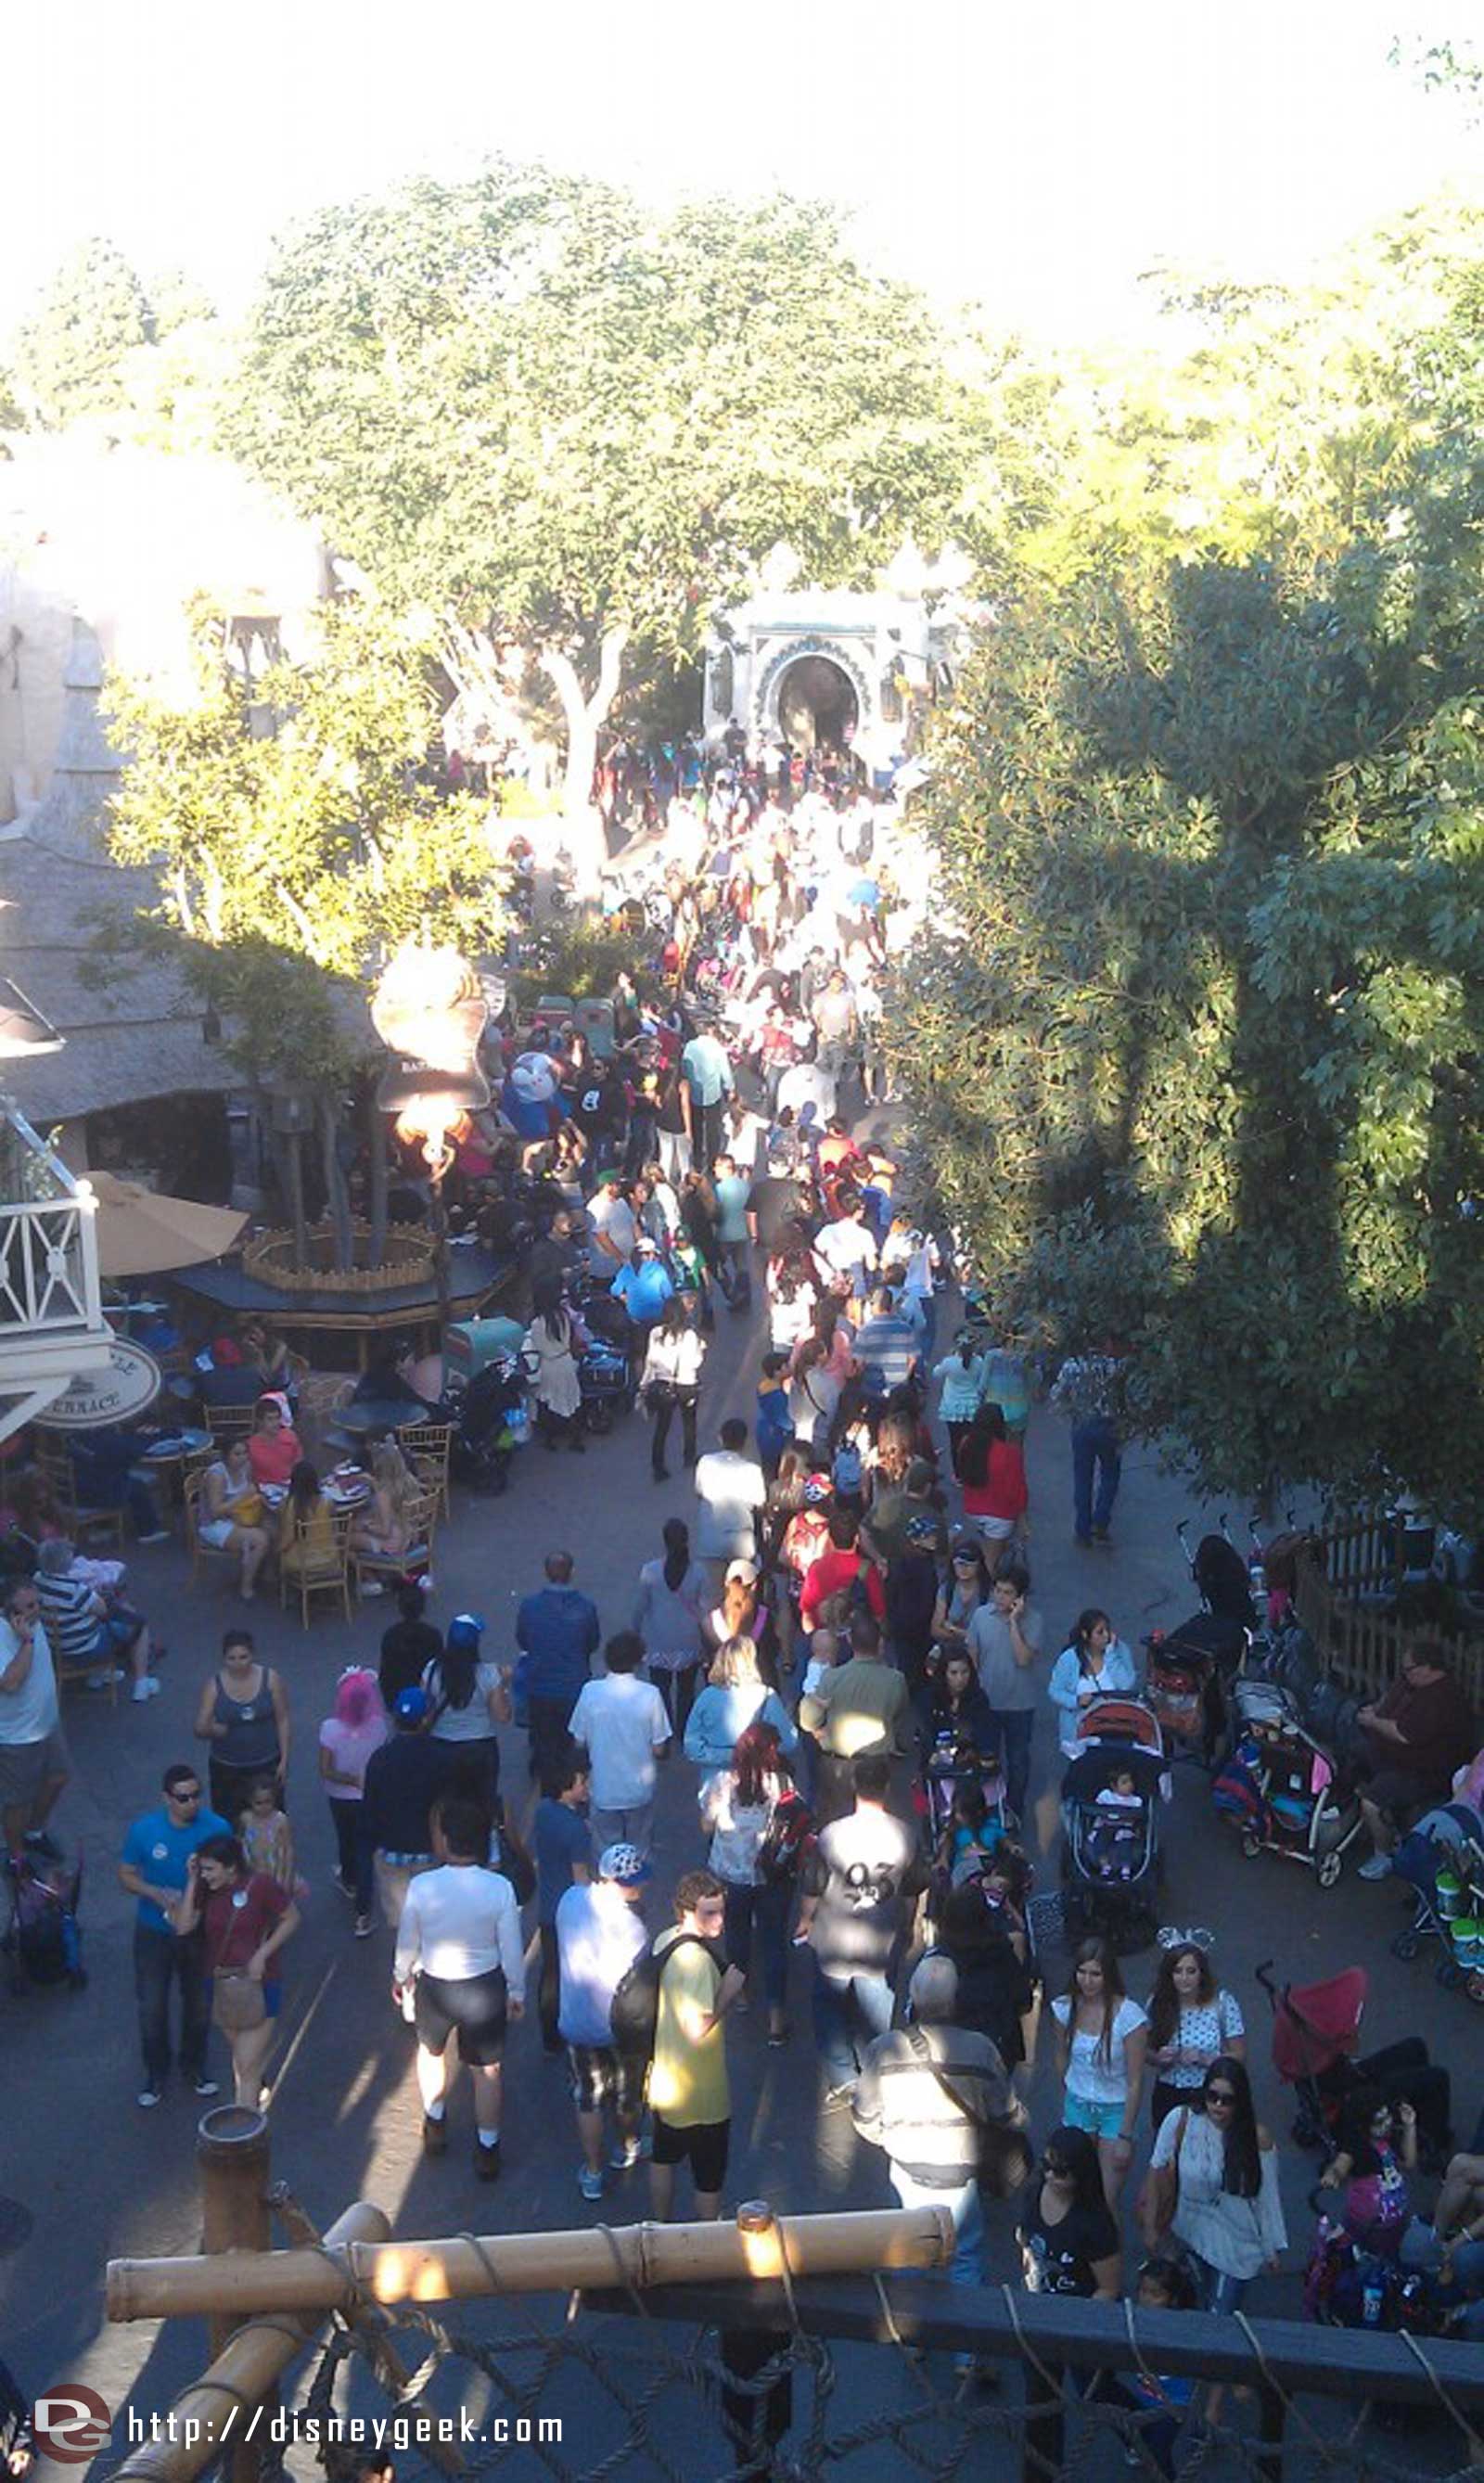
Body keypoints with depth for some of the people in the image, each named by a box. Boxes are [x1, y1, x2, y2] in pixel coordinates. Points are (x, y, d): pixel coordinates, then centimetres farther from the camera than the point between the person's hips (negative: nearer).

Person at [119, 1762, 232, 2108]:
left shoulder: (217, 1828, -18)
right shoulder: (143, 1829, -19)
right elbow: (126, 1875, -6)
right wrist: (157, 1894, -23)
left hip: (200, 1930, 1)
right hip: (154, 1932, -1)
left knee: (199, 2003, 18)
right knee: (151, 2007, 8)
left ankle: (194, 2066, 42)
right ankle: (156, 2073, 33)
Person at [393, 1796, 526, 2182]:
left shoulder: (421, 1886, -22)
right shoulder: (500, 1888, -22)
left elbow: (408, 1941, -6)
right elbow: (512, 1948, -11)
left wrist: (401, 1975, 14)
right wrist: (517, 1991, 7)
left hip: (434, 1987, 1)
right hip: (484, 1989, -1)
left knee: (431, 2050, 31)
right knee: (486, 2069, 20)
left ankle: (435, 2124, 49)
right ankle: (487, 2149, 33)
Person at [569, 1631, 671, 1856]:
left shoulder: (590, 1691, -14)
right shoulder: (650, 1694, -17)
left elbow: (579, 1743, -4)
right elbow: (659, 1749, -12)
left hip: (604, 1791, 1)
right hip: (640, 1791, 0)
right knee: (639, 1855, 18)